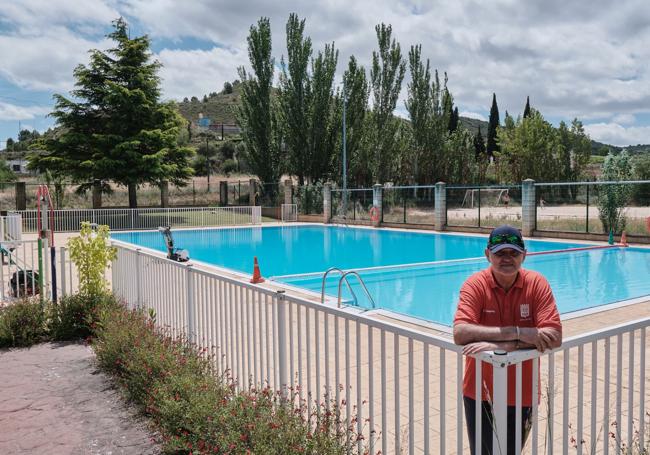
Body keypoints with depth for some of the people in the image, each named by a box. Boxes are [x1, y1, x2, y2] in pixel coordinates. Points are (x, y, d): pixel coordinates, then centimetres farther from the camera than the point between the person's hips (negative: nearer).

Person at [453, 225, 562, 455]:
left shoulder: (537, 284, -9)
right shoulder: (475, 285, -14)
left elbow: (554, 337, -18)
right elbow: (460, 333, -27)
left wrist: (500, 345, -28)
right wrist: (517, 333, -29)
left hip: (522, 395, 2)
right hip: (481, 393, -1)